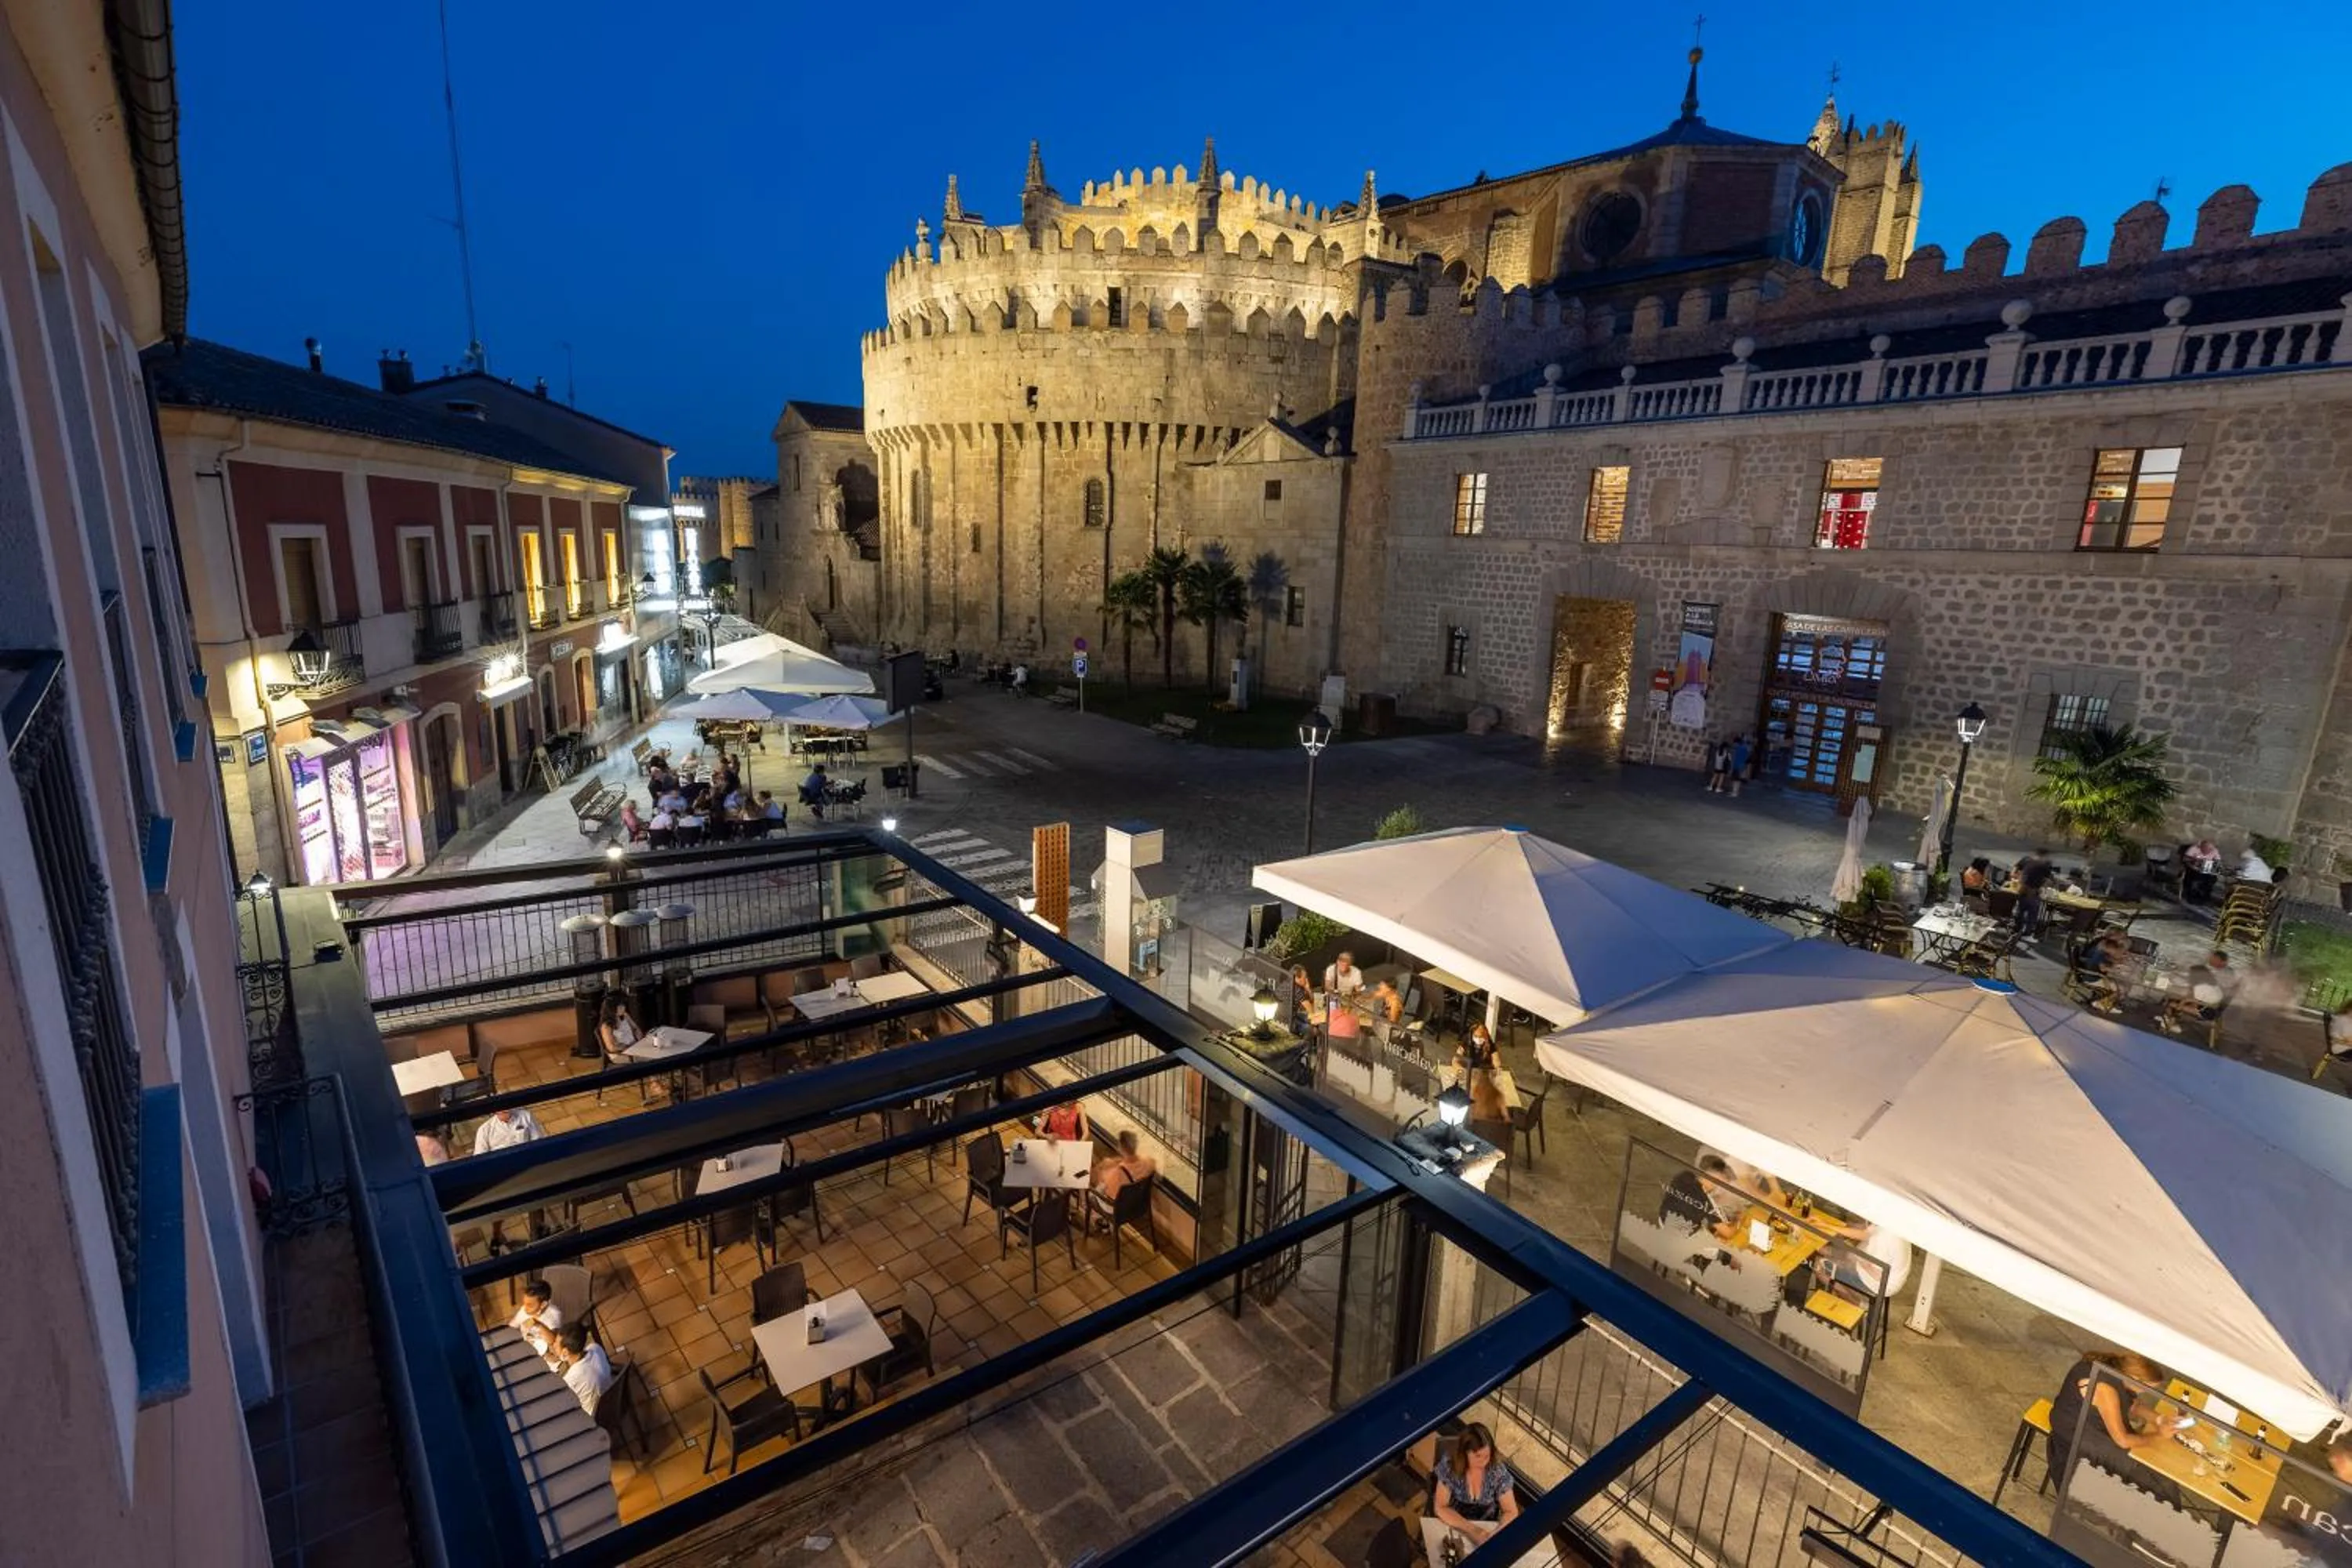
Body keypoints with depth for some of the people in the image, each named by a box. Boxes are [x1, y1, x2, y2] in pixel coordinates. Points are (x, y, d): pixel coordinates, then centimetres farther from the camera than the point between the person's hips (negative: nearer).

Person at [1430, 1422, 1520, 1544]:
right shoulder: (1449, 1465, -20)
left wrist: (1493, 1535, -26)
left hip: (1486, 1528, 2)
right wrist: (1471, 1529, -26)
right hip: (1454, 1526, -2)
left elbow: (1511, 1512, -9)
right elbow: (1440, 1508, -15)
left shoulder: (1498, 1470, -16)